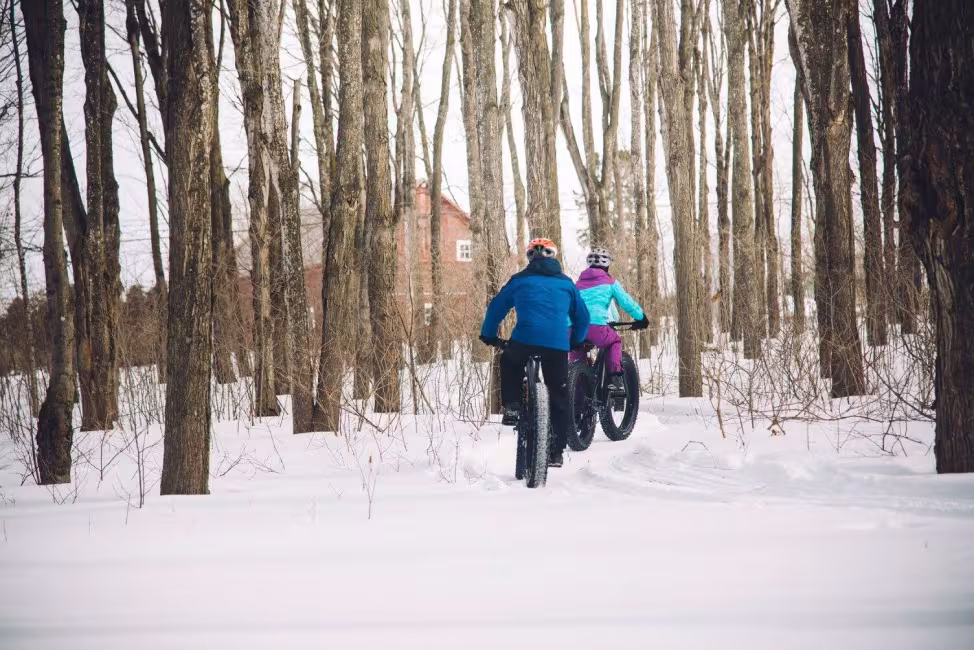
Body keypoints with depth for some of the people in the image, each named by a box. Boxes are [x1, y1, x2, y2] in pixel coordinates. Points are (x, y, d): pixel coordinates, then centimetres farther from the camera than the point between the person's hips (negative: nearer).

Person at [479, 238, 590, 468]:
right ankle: (557, 451, 11)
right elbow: (582, 316, 24)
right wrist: (576, 341, 39)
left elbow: (496, 307, 15)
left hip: (525, 341, -1)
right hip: (558, 346, 1)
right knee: (559, 397, 12)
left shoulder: (520, 280, 13)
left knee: (509, 362, 32)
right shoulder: (566, 283, 18)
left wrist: (488, 335, 30)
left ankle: (512, 407, 15)